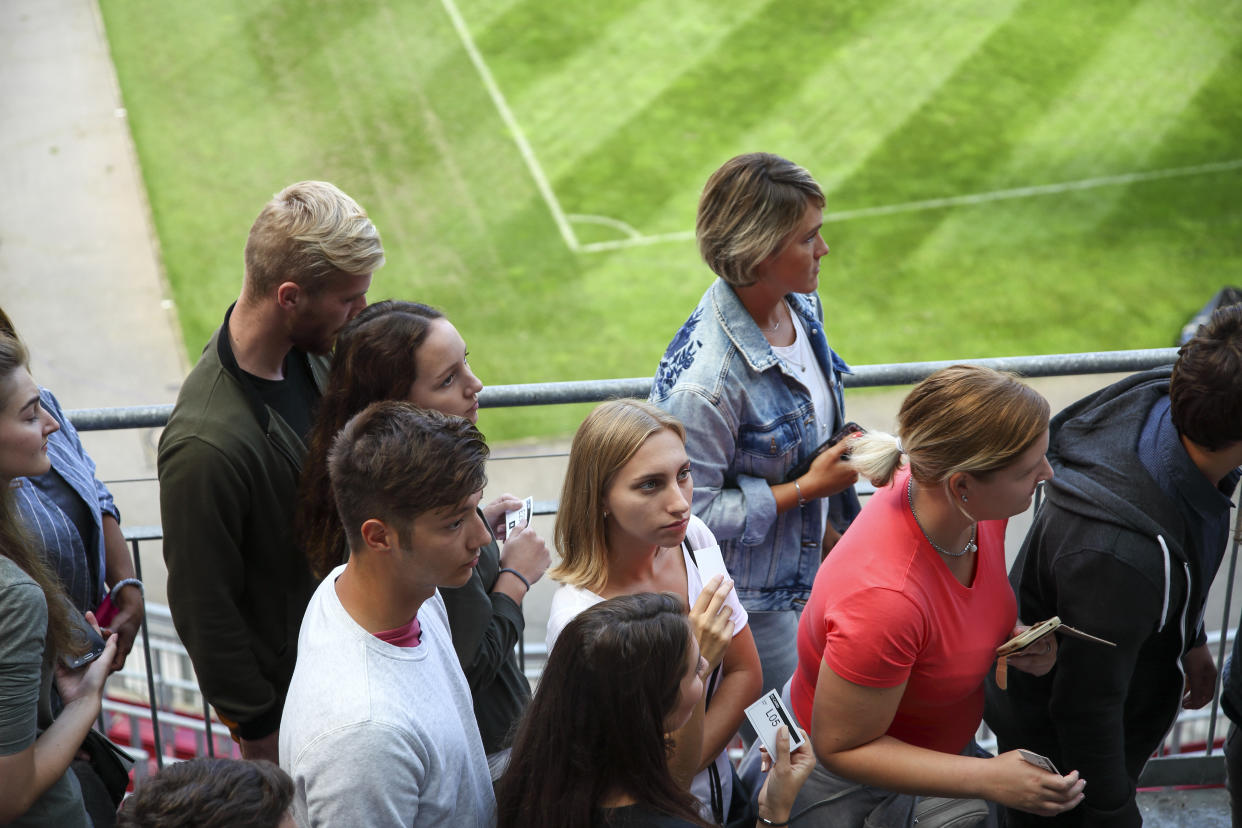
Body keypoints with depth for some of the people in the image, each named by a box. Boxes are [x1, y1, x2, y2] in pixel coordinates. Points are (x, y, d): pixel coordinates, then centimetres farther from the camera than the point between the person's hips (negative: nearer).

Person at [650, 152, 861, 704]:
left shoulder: (799, 306, -5)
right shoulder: (706, 379, -33)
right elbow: (693, 510, -26)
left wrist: (825, 523, 11)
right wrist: (807, 489, -22)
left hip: (808, 566, 7)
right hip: (751, 600, -7)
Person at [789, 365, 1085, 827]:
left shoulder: (976, 509, -18)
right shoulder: (884, 598, -42)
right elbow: (841, 748, -29)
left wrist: (1013, 634, -14)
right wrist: (989, 780, -33)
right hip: (848, 786, -6)